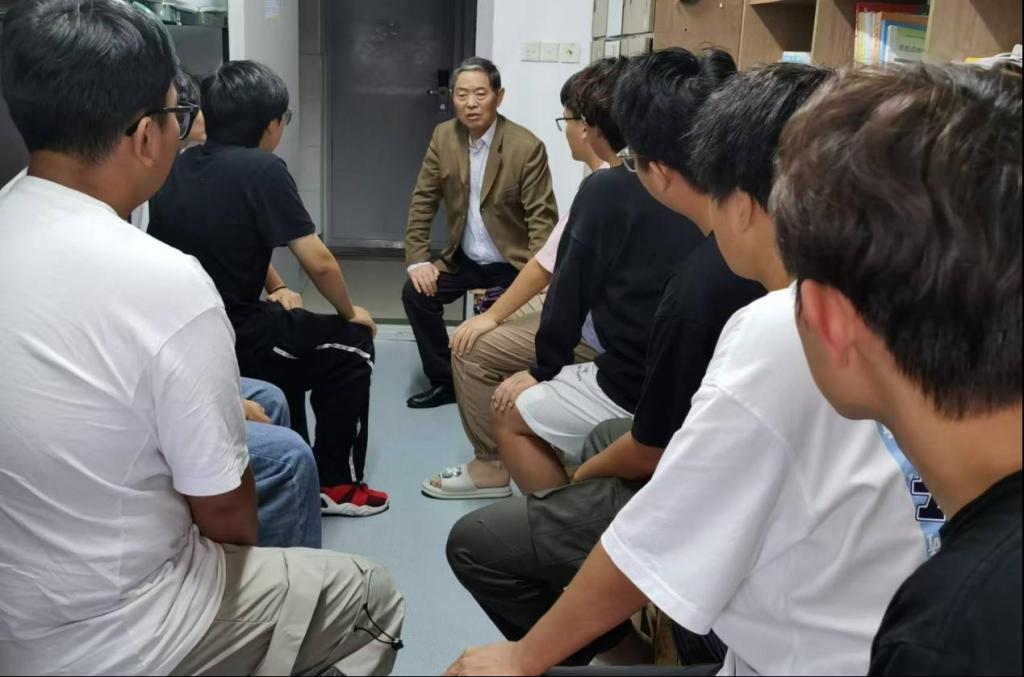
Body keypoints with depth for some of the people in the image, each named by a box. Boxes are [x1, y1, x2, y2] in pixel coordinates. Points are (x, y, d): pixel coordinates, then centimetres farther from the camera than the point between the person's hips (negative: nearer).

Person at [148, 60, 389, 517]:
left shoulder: (181, 166, 6)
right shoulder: (262, 169, -16)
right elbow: (319, 263, -13)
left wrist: (275, 288, 16)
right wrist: (351, 312, 4)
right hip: (227, 342, -8)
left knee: (287, 329, 33)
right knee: (353, 346, 12)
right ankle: (335, 484, 19)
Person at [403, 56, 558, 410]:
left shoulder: (527, 147, -18)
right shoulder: (443, 137, -3)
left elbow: (543, 219, -18)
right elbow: (423, 201, 1)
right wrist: (417, 259, -10)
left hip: (511, 264, -5)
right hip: (463, 259, 5)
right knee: (416, 292, -12)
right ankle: (444, 380, 5)